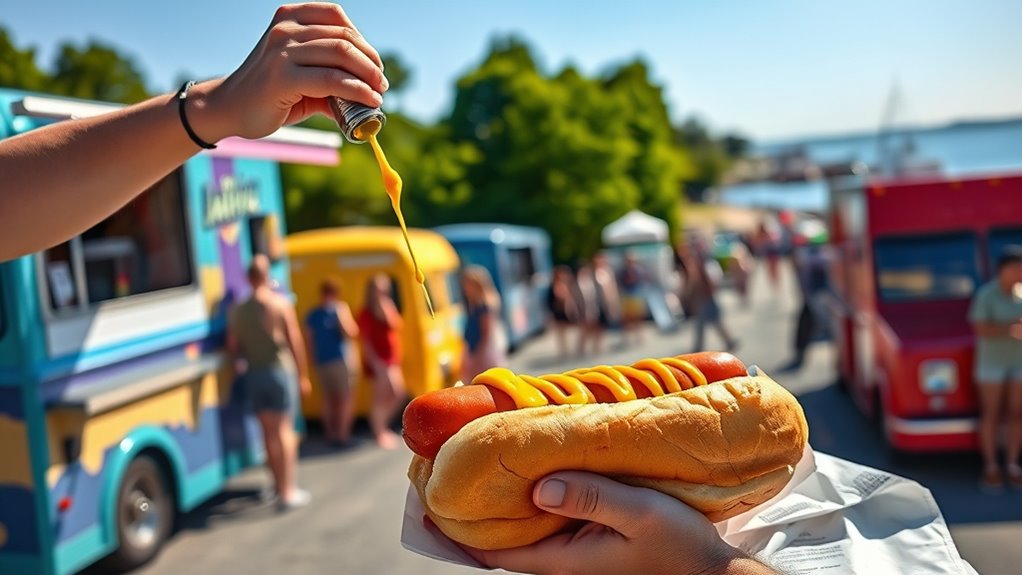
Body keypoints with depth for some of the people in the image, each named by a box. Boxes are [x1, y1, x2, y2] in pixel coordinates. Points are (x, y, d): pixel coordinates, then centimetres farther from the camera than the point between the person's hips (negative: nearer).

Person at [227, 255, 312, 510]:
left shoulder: (238, 310, 3)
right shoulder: (281, 304, -7)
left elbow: (233, 347, 4)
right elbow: (295, 341, -6)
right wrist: (303, 374, 1)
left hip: (253, 374, 4)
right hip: (279, 371, -4)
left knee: (268, 431, 12)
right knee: (284, 429, -1)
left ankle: (279, 484, 23)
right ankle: (287, 491, -2)